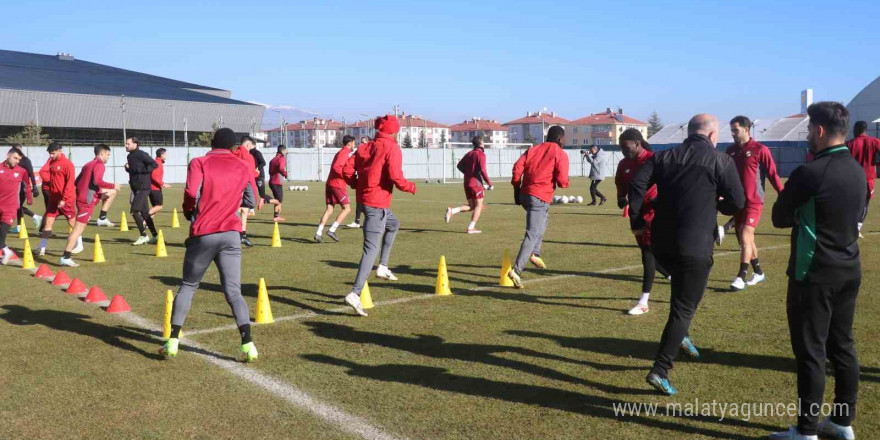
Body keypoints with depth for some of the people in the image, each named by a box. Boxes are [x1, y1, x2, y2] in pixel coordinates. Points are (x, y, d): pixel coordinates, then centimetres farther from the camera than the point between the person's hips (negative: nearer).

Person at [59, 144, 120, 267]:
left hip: (81, 196, 9)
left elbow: (77, 182, 21)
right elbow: (97, 181, -25)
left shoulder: (88, 165, 18)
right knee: (79, 228, -8)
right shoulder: (99, 164, -9)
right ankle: (65, 257, -9)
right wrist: (113, 185, -14)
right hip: (87, 200, -9)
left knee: (112, 192, 24)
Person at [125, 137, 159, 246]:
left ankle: (143, 236, -3)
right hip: (136, 188, 9)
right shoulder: (130, 156, 15)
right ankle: (155, 236, 17)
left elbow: (154, 164, -18)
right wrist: (127, 168, 5)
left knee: (134, 211, -11)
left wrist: (142, 170, -20)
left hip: (143, 187, -9)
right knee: (144, 212, 11)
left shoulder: (141, 154, -11)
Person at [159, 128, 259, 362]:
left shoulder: (199, 163, 0)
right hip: (231, 234, 1)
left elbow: (191, 192, -15)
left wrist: (189, 212, 4)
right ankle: (248, 345, -9)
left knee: (187, 287, 16)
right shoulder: (243, 168, 9)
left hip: (203, 234, -1)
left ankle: (173, 342, 16)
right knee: (234, 292, 2)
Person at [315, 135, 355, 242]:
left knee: (329, 209, 7)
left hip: (330, 184, 9)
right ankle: (332, 230, -10)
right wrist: (347, 176, -17)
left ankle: (318, 233, 0)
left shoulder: (341, 152, 21)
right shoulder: (345, 153, -10)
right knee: (347, 208, -3)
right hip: (338, 184, -9)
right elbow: (336, 167, -22)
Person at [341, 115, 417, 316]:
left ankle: (383, 266, 29)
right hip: (378, 203, -8)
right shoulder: (392, 148, -10)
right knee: (371, 249, -9)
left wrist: (359, 184, 22)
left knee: (393, 224, 32)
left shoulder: (365, 147, 10)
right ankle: (355, 294, -17)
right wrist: (411, 187, -3)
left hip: (365, 198, 8)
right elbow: (396, 178, -20)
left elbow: (347, 171, 5)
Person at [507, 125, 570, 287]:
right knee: (533, 234, -9)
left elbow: (518, 167, 4)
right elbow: (562, 180, -11)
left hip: (524, 195, 7)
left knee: (543, 219, 32)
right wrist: (565, 183, 12)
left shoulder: (533, 149, 15)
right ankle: (516, 270, -21)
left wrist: (517, 188, 10)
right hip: (540, 198, -7)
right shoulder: (561, 154, 0)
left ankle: (535, 254, 23)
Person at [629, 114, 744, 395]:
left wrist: (637, 222, 1)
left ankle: (679, 336, 27)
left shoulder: (665, 157, 8)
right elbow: (738, 203, -2)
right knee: (683, 308, 2)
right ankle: (660, 371, -3)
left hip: (661, 244, 5)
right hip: (695, 247, -5)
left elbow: (637, 184, -5)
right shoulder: (720, 160, -2)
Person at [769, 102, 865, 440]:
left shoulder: (809, 173, -19)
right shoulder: (858, 171, 6)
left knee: (811, 352, 0)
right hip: (849, 271, 8)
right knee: (842, 346, 15)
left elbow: (779, 218, -8)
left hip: (814, 275, -8)